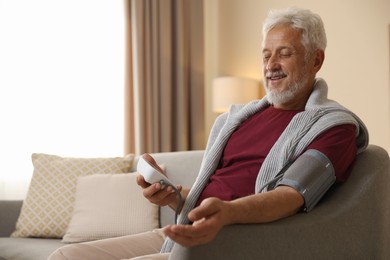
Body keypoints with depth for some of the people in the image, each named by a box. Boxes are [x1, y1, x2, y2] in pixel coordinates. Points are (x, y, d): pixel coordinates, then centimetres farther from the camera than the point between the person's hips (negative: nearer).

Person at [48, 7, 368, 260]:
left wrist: (227, 213, -40)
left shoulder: (333, 126, -3)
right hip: (183, 234, 7)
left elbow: (292, 195, -20)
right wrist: (173, 196, -4)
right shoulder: (236, 117, 18)